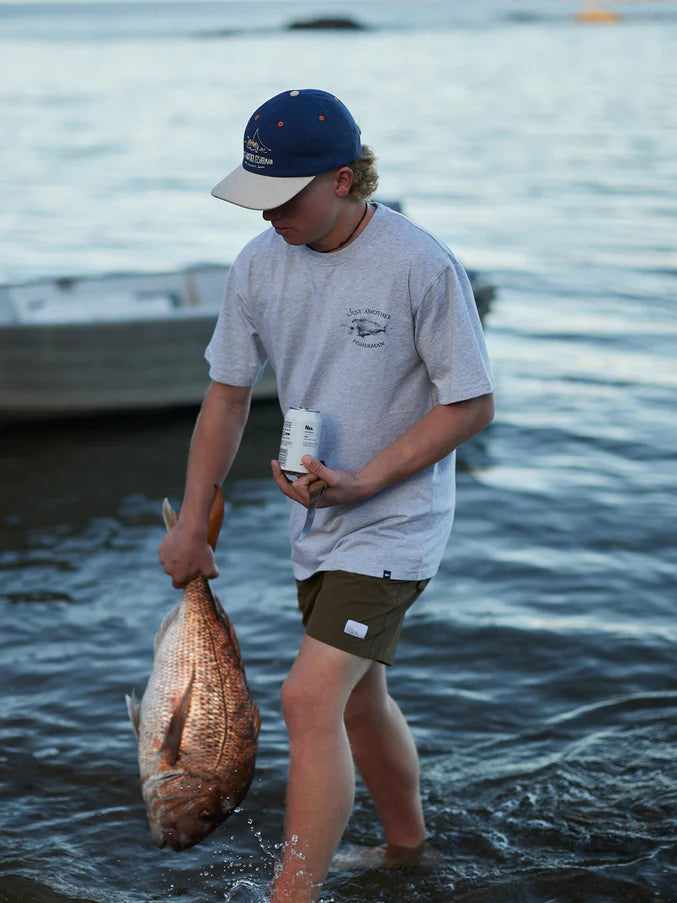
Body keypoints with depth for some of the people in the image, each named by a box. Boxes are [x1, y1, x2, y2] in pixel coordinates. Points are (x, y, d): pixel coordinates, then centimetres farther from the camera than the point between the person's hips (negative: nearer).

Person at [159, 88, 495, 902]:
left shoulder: (422, 265, -19)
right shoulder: (259, 264, -2)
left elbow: (473, 405, -14)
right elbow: (228, 393, 8)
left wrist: (363, 482, -22)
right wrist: (191, 523, 9)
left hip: (394, 521, -7)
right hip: (316, 523, 7)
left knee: (310, 699, -16)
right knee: (357, 699, 20)